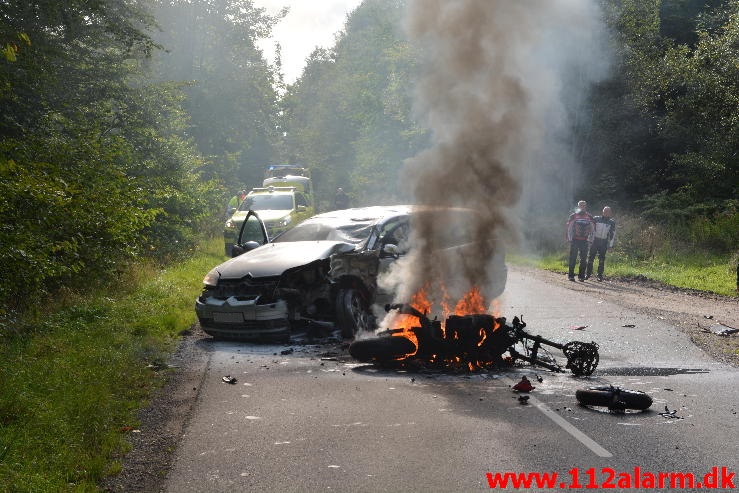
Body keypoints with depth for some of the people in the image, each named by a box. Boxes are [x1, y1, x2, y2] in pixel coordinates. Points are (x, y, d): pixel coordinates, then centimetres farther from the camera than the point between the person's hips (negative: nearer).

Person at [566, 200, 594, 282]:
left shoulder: (589, 217, 9)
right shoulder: (573, 216, 2)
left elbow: (592, 229, 12)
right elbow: (569, 228, 1)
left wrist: (590, 240, 5)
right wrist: (570, 239, -5)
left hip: (584, 241, 2)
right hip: (575, 240, -2)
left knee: (583, 259, 3)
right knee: (573, 258, -3)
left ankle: (581, 276, 9)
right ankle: (571, 275, 1)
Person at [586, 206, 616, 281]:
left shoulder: (611, 222, 4)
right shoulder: (596, 219, 3)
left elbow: (613, 234, 5)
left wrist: (610, 245, 0)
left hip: (604, 243, 0)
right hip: (595, 241, 0)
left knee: (602, 259, 0)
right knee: (591, 257, 0)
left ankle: (600, 275, 6)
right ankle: (588, 273, 9)